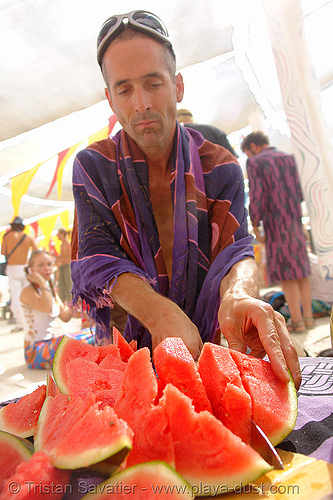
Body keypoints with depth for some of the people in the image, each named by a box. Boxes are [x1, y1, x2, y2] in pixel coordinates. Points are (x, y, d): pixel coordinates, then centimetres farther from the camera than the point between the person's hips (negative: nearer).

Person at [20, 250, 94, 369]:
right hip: (34, 353, -8)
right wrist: (42, 282, -22)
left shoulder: (51, 290, 14)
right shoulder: (28, 291, -11)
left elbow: (65, 316, 10)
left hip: (50, 345, 9)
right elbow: (47, 308, -31)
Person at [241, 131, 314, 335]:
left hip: (275, 225, -5)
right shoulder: (289, 158, 12)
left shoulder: (255, 163, -4)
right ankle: (308, 316, 16)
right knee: (300, 268, 12)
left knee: (286, 273, -1)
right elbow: (297, 193, 16)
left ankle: (297, 321, 3)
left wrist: (255, 228, -7)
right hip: (296, 222, 6)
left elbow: (256, 197, -12)